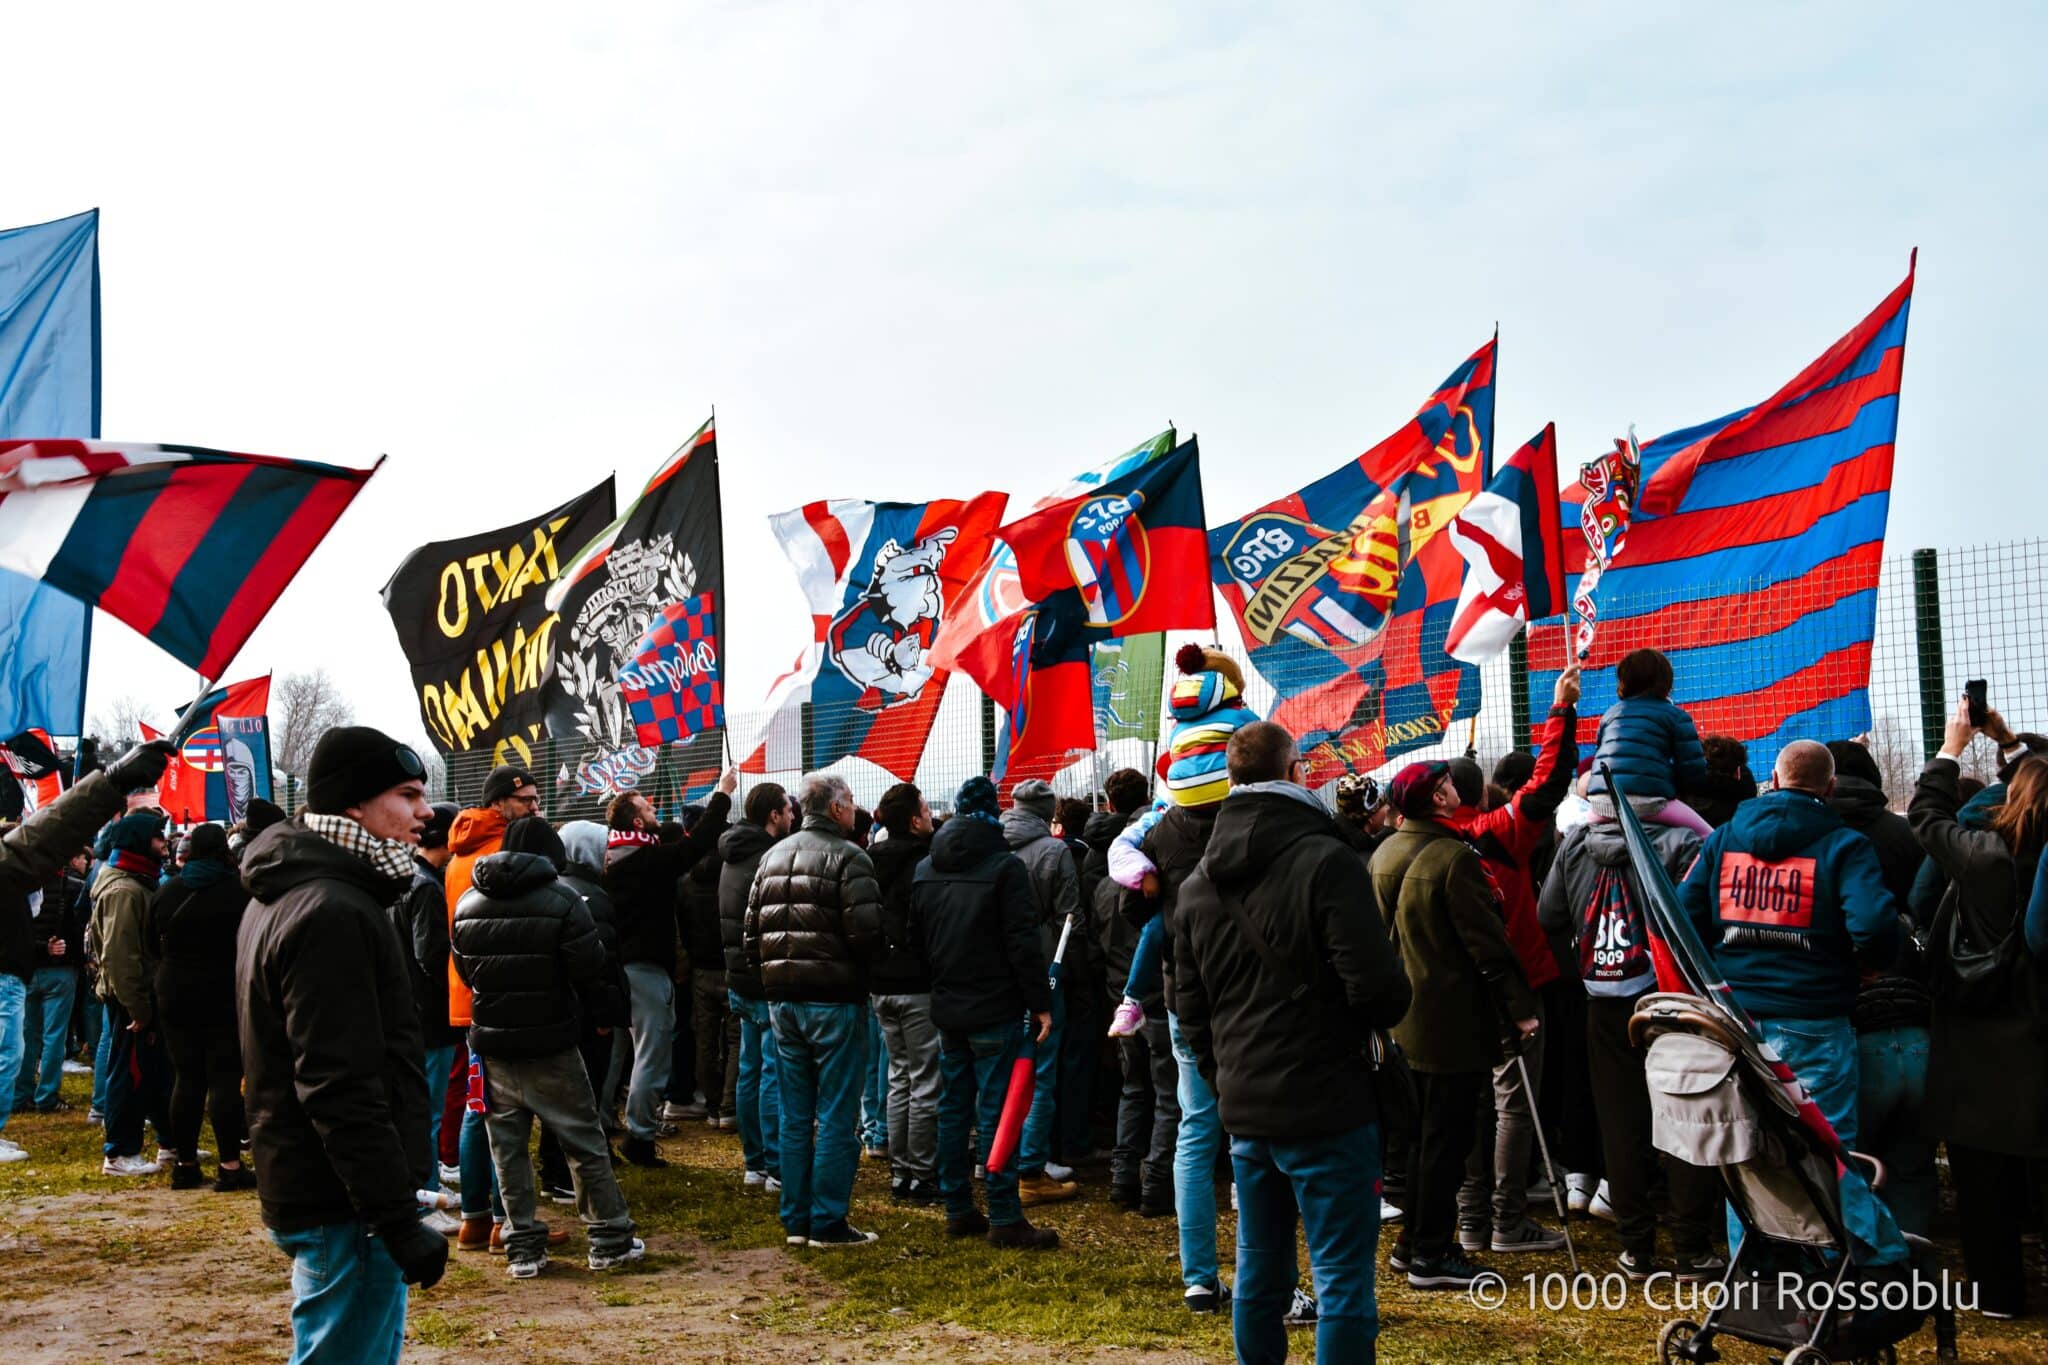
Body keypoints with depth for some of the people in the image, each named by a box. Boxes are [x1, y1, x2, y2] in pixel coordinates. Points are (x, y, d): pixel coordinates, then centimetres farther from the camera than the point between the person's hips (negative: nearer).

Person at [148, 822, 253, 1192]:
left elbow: (154, 946, 13)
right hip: (225, 995, -4)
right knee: (225, 1077, -3)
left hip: (175, 995, 4)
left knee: (187, 1078, 10)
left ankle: (185, 1164, 14)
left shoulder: (166, 893, 4)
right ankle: (230, 1165, -4)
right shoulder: (238, 891, -10)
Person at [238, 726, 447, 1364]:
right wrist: (398, 1218, -23)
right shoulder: (332, 912, -20)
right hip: (345, 1200, -11)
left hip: (304, 1184, 11)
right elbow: (341, 1089, -25)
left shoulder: (283, 896, 14)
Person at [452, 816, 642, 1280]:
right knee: (584, 1142, 6)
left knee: (507, 1146, 10)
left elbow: (464, 972, 12)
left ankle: (523, 1248, 11)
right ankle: (610, 1238, 12)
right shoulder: (562, 901, -13)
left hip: (493, 1045, 4)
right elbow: (592, 975, -14)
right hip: (550, 1047, -4)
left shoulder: (467, 905, 3)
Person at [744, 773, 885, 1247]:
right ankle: (828, 1222, 2)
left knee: (794, 1115, 12)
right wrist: (862, 966, 0)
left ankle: (795, 1220, 17)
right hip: (835, 999, -7)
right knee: (836, 1115, 0)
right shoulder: (847, 857, -11)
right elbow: (866, 932, -19)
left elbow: (751, 929, 11)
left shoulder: (772, 857, 11)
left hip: (782, 999, 7)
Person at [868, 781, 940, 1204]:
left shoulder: (873, 863, 6)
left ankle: (900, 1173, 19)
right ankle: (922, 1177, 3)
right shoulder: (925, 863, -16)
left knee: (899, 1078, 15)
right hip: (919, 984, -7)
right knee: (926, 1084, 0)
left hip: (882, 984, 7)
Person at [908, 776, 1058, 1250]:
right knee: (996, 1111, -4)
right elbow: (1024, 943, -14)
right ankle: (1004, 1218, -2)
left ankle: (958, 1210, 17)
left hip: (946, 1010, 6)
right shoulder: (1005, 866, -11)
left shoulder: (924, 870, 9)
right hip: (994, 1010, -6)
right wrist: (1040, 1003, -9)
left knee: (953, 1106, 12)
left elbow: (915, 940, 14)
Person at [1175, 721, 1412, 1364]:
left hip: (1243, 1111, 7)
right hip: (1327, 1107, -7)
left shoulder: (1198, 883, 9)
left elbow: (1188, 1004, 14)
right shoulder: (1326, 863, -14)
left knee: (1259, 1271, 17)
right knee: (1343, 1279, -1)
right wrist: (1390, 1010, 4)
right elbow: (1377, 985, -18)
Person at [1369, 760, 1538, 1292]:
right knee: (1447, 1137, 0)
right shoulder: (1454, 857, -19)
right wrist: (1520, 1007, -15)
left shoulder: (1384, 855, 7)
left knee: (1423, 1132, 18)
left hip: (1404, 1019, 8)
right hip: (1454, 1022, -8)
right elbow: (1488, 943, -19)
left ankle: (1412, 1241, 25)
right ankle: (1431, 1254, 5)